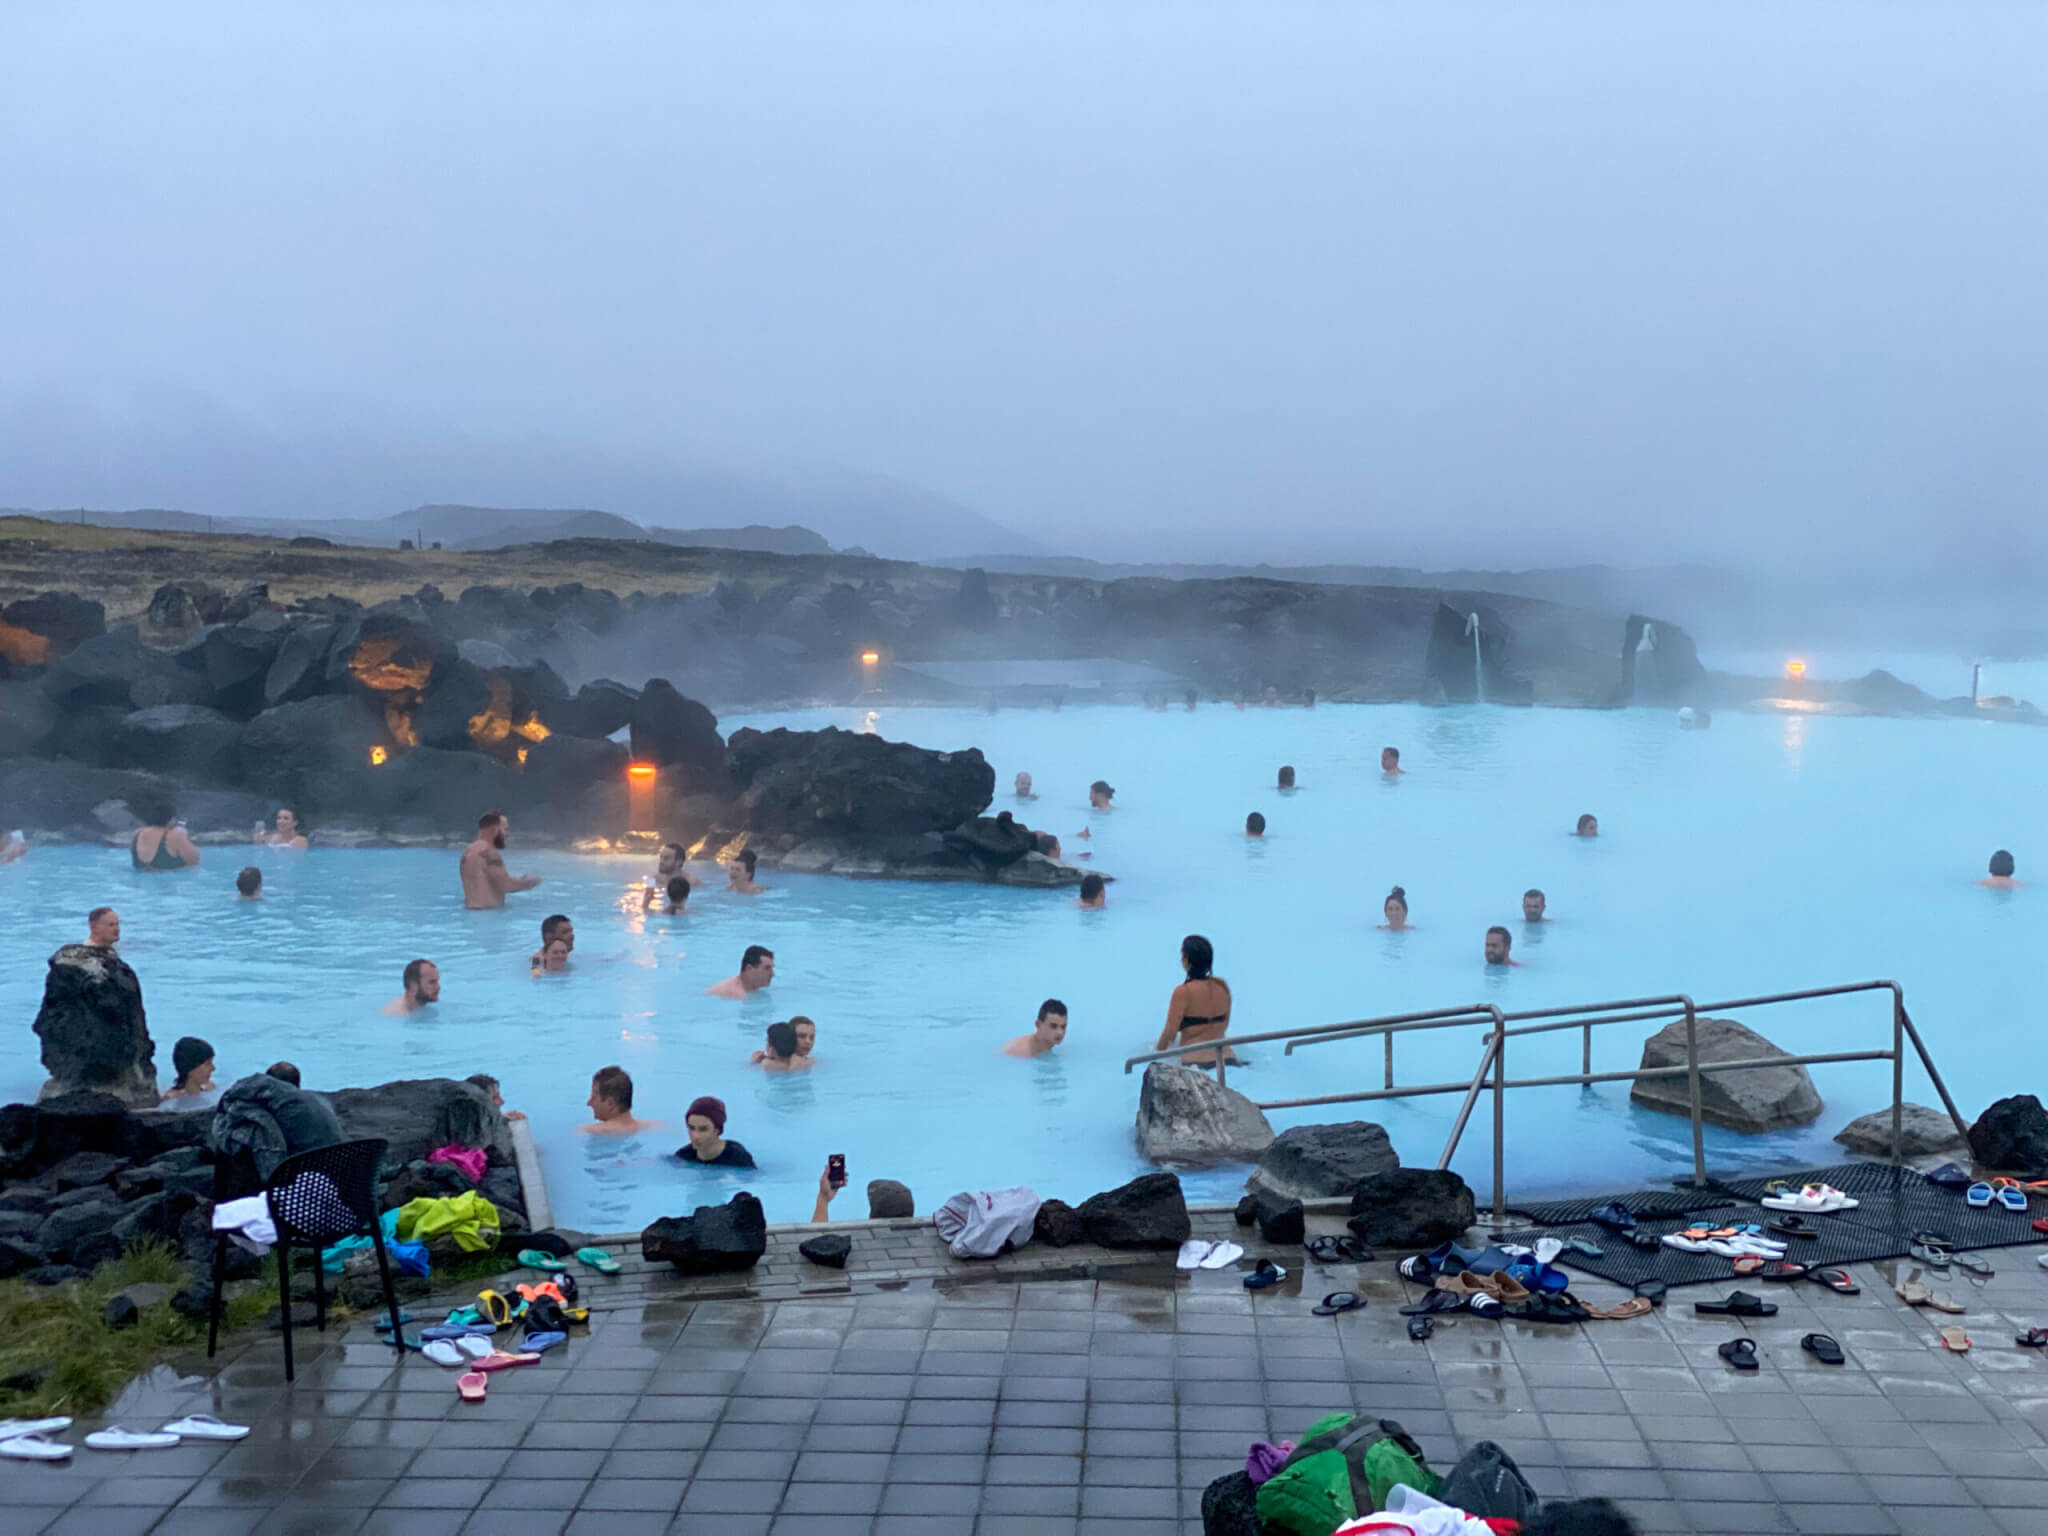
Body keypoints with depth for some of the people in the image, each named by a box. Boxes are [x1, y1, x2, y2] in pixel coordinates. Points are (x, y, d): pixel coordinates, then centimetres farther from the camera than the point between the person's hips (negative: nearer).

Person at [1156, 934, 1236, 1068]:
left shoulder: (1183, 992, -8)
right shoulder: (1222, 986, 9)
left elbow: (1170, 1031, -5)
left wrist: (1158, 1050, 13)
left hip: (1195, 1061, -5)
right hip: (1226, 1057, 6)